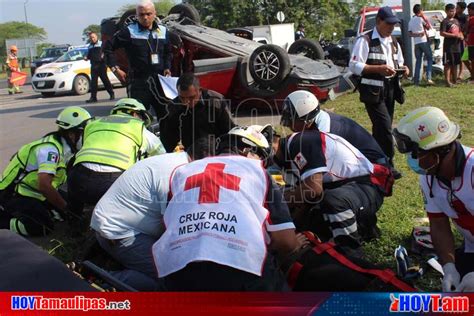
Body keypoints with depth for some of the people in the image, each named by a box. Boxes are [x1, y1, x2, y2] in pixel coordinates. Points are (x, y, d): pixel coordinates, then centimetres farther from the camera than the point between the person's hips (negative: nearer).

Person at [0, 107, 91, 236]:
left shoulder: (64, 148, 3)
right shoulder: (50, 149, -25)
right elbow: (44, 185, -35)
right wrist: (66, 208, -26)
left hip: (31, 192, 10)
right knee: (44, 227, -22)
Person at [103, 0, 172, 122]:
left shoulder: (163, 31, 10)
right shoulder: (129, 31, -4)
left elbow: (168, 52, 25)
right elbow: (108, 47, -1)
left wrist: (167, 68, 9)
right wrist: (115, 68, -6)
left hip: (159, 80, 5)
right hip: (138, 81, -4)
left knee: (166, 115, 9)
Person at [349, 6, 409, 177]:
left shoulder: (393, 42, 14)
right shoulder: (365, 40, -11)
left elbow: (399, 63, 23)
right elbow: (354, 66, -17)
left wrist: (403, 68, -2)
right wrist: (378, 69, -26)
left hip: (390, 89, 8)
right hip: (372, 91, -7)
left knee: (380, 128, 14)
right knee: (385, 127, -13)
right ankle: (388, 165, -2)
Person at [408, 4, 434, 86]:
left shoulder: (411, 21, 12)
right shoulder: (420, 19, -6)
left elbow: (410, 34, 8)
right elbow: (429, 27, 4)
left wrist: (417, 34, -4)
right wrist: (424, 17, 5)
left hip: (416, 43, 5)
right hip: (424, 41, -5)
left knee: (418, 61, 10)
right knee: (429, 59, 3)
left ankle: (416, 80, 5)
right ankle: (428, 78, -9)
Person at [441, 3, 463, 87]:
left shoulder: (456, 21, 17)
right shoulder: (445, 21, -7)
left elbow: (459, 31, 27)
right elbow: (442, 33, -17)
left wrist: (461, 36, 4)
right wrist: (454, 35, -19)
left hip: (457, 46, 7)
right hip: (448, 47, -7)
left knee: (455, 64, 12)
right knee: (448, 65, -5)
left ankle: (454, 81, 19)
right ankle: (448, 82, -4)